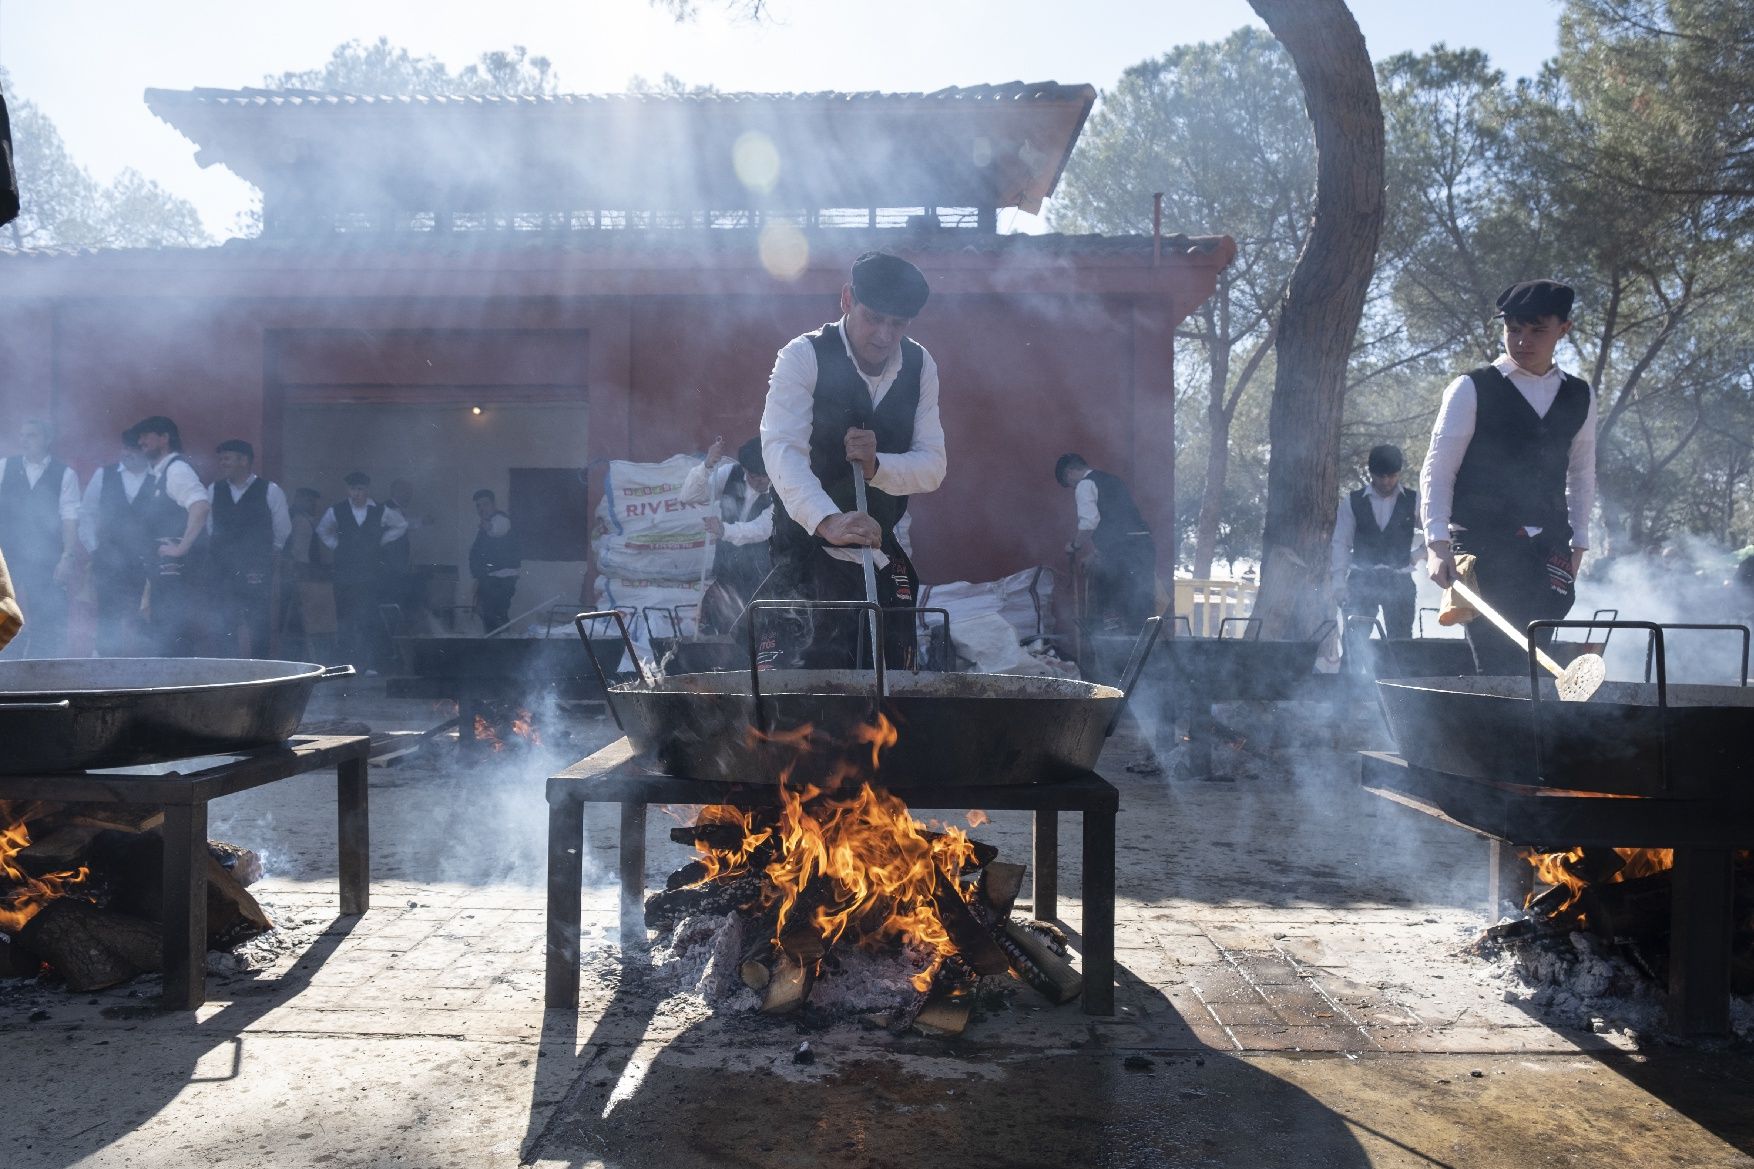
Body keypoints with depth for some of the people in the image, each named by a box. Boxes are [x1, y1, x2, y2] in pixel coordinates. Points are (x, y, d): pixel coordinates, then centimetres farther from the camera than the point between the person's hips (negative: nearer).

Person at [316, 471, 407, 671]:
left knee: (371, 620, -7)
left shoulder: (380, 512, 3)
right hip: (344, 571, 1)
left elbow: (401, 525, 20)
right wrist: (336, 546, 11)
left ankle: (371, 665, -3)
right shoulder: (337, 511, 4)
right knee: (345, 619, -1)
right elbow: (322, 530, 24)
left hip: (372, 571, -1)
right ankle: (346, 664, 5)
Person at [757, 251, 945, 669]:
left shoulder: (920, 365, 3)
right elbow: (781, 449, -27)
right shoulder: (804, 356, -12)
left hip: (881, 554, 5)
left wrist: (876, 465, -22)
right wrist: (827, 521, -43)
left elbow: (933, 466, 0)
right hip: (806, 548, -5)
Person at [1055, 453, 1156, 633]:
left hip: (1120, 549, -8)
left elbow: (1089, 522, -13)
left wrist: (1076, 546, 2)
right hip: (1145, 542, 8)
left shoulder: (1085, 485, 2)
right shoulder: (1111, 481, 28)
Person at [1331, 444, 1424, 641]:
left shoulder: (1414, 501, 4)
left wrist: (1416, 558, -2)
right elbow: (1341, 543, 1)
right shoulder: (1352, 501, 3)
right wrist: (1339, 582, -7)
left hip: (1399, 581, 0)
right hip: (1361, 580, 0)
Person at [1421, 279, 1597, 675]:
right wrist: (1437, 542, -13)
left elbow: (1582, 474, 22)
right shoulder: (1472, 389, -2)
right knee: (1499, 669, -10)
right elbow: (1437, 470, -4)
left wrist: (1578, 542, 14)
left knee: (1530, 666, 1)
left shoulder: (1579, 397, 13)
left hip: (1547, 550, 4)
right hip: (1482, 544, -4)